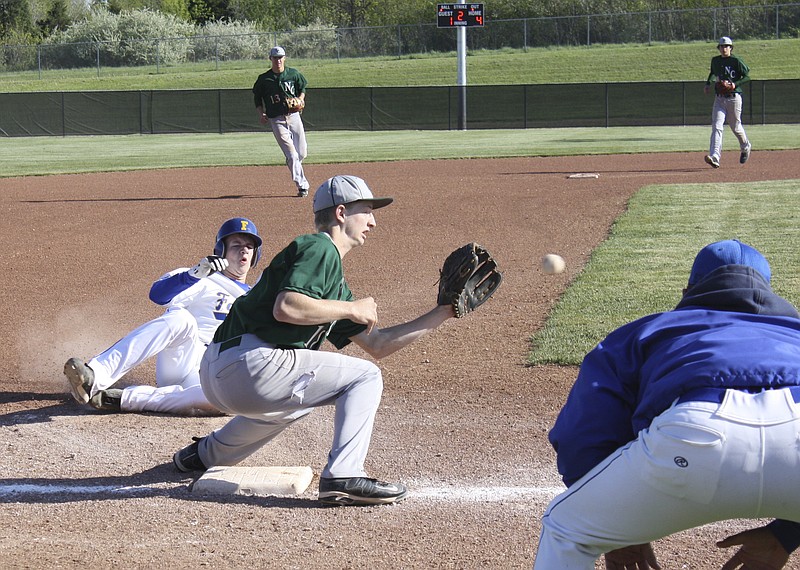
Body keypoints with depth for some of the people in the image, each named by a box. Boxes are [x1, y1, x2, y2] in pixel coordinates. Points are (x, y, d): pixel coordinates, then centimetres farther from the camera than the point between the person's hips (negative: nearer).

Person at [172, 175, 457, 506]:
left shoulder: (336, 280, 25)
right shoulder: (320, 248, -4)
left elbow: (378, 345, 26)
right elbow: (286, 307, -21)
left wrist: (442, 314, 26)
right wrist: (351, 309, -9)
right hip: (248, 365, -10)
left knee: (299, 398, 40)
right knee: (364, 377, -3)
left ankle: (206, 454, 40)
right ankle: (343, 476, -17)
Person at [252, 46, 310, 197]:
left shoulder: (293, 74, 3)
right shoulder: (264, 79, -2)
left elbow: (302, 87, 18)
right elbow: (257, 97, 9)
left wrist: (300, 100, -2)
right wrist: (261, 113, -5)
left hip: (294, 116, 3)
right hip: (276, 120, -3)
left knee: (302, 153, 5)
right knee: (291, 154, -10)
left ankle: (293, 168, 38)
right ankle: (302, 186, -8)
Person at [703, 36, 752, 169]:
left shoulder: (736, 61, -8)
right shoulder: (715, 60, 9)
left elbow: (747, 77, -6)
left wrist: (735, 84, -20)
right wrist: (708, 84, 14)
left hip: (734, 98, -4)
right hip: (719, 98, 4)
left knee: (736, 127, 9)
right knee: (716, 127, -13)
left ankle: (745, 147, 40)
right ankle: (715, 157, -24)